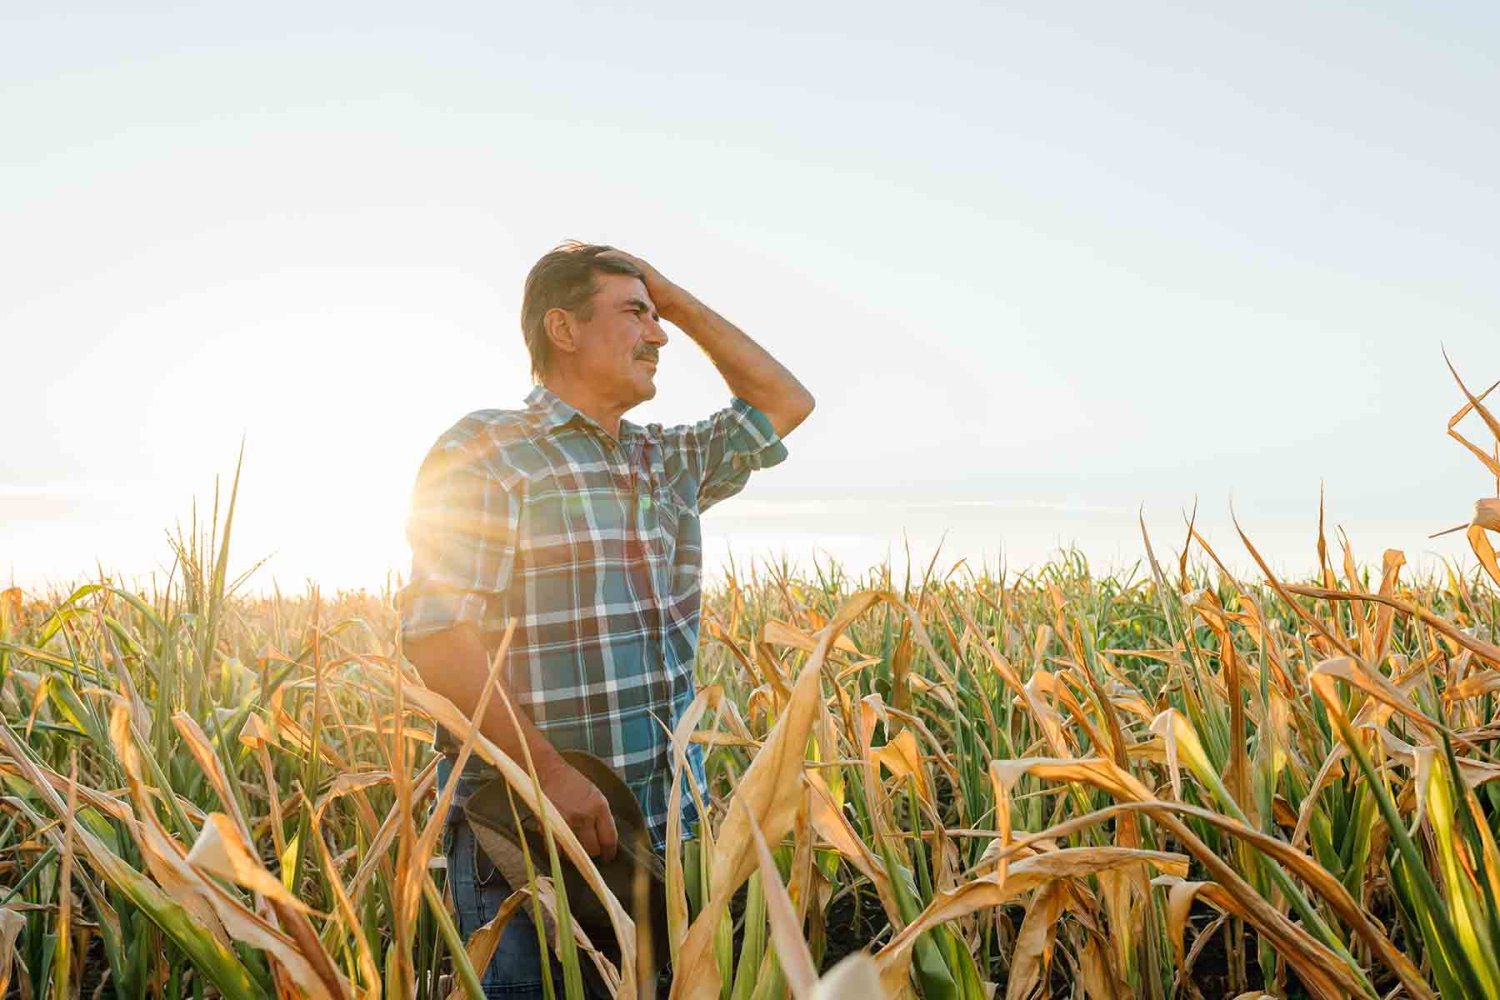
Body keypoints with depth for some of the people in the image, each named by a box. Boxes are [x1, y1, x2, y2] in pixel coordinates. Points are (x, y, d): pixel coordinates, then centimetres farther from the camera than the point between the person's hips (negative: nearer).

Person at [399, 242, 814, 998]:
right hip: (529, 830, -6)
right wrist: (548, 773, -24)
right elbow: (436, 637, -17)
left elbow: (786, 402, 18)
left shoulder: (669, 464, 11)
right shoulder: (483, 453, -10)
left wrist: (676, 299, 12)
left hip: (669, 823, 7)